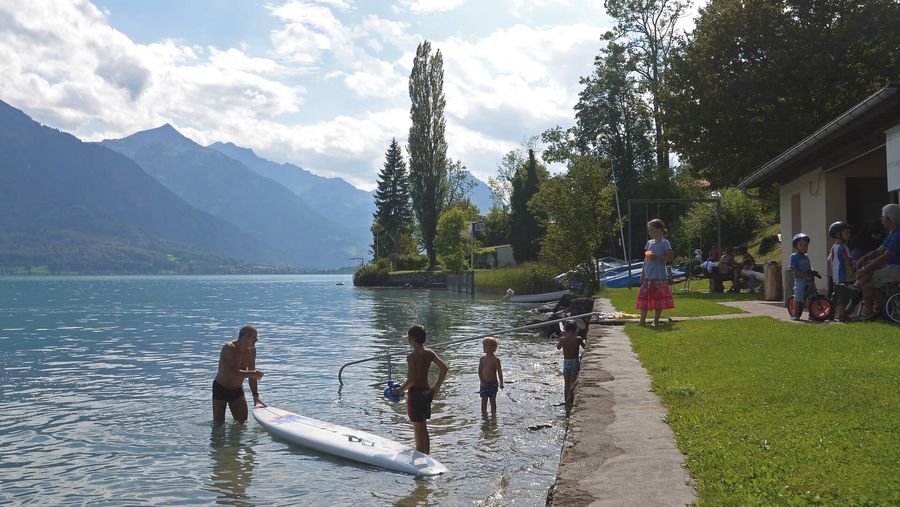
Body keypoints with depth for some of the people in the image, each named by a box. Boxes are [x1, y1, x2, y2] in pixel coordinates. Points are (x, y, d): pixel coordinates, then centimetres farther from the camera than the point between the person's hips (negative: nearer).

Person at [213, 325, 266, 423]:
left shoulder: (251, 350, -3)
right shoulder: (229, 348, -23)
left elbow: (252, 375, 1)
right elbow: (232, 373, -34)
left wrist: (256, 396, -3)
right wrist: (251, 373, -33)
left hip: (237, 390, 6)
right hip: (221, 389, -6)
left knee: (242, 421, 4)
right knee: (219, 423, -2)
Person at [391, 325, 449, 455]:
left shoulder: (412, 355, -17)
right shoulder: (429, 353, 4)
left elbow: (411, 380, -23)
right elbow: (444, 368, 3)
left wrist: (400, 389, -8)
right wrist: (436, 386, 11)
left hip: (415, 392, -7)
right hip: (427, 391, 7)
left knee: (418, 431, 1)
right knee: (424, 430, 20)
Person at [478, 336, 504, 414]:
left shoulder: (496, 359, -10)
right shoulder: (482, 358, 1)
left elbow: (499, 371, -8)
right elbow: (479, 371, 2)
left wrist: (501, 383, -11)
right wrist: (482, 382, -7)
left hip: (493, 383, -3)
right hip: (484, 383, 3)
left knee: (492, 400, 6)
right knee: (484, 400, 6)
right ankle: (484, 413, 17)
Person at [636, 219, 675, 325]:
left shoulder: (664, 243, -4)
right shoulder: (649, 243, 14)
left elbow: (670, 257, -10)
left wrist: (657, 257, -19)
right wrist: (642, 274, 13)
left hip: (660, 277, -6)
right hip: (648, 276, 6)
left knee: (658, 299, 0)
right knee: (643, 297, 1)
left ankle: (656, 321, 9)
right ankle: (642, 321, 4)